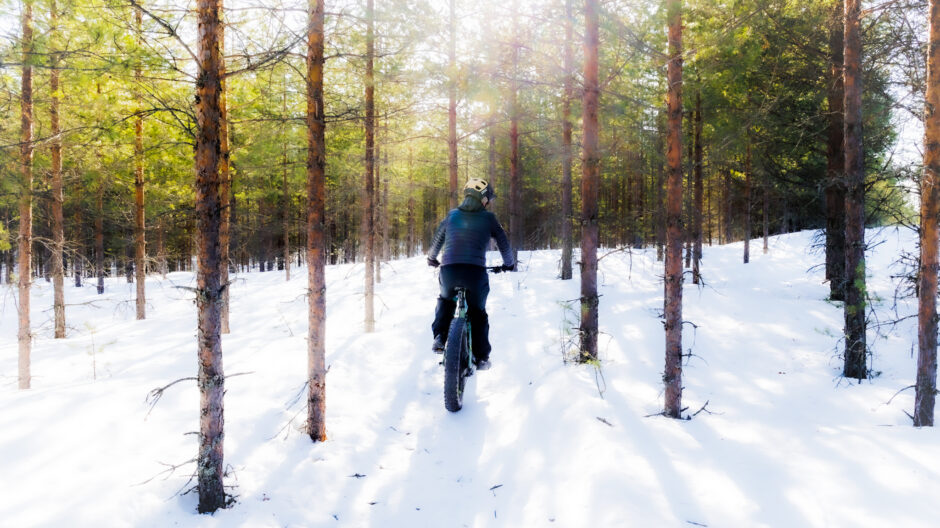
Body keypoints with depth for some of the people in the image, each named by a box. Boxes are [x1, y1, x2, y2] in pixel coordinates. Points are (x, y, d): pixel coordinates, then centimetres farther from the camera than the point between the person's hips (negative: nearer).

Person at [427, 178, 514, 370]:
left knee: (445, 300, 31)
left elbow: (437, 240, 23)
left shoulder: (452, 215, 13)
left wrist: (432, 259, 41)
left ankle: (439, 338, 13)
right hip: (476, 271, -2)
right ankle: (481, 357, 16)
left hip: (448, 269, 2)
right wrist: (508, 264, 31)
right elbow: (504, 244, 13)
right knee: (478, 312, 17)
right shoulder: (488, 218, 6)